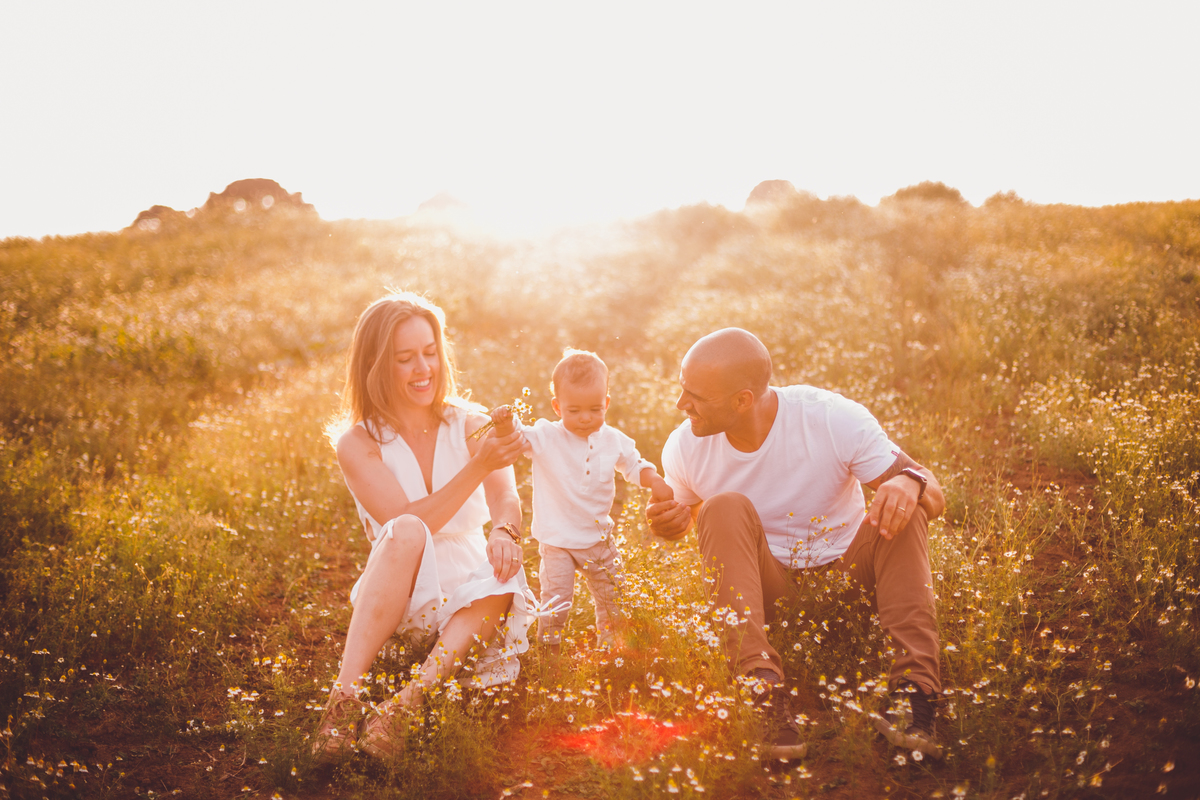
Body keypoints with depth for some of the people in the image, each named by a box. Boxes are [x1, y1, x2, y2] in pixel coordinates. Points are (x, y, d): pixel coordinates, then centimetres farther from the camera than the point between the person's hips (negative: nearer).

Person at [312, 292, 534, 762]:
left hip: (468, 599, 2)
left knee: (501, 578, -33)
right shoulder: (358, 443, -4)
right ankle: (345, 698, -39)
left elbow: (506, 498, -13)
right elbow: (409, 523, -18)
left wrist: (505, 531, -37)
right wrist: (477, 466, -29)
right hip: (394, 602, -2)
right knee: (406, 534, -34)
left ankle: (404, 705, -37)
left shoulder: (471, 426, 3)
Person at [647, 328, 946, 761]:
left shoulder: (835, 419, -18)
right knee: (726, 509, -27)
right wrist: (672, 522, -16)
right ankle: (764, 692, -36)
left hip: (845, 576, -1)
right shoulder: (684, 447, -11)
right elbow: (684, 515, 9)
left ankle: (914, 690, -34)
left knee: (901, 509, -27)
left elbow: (936, 498, -14)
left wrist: (910, 481, -39)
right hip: (764, 593, 1)